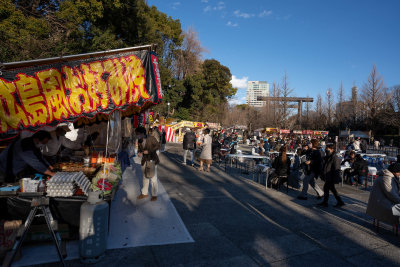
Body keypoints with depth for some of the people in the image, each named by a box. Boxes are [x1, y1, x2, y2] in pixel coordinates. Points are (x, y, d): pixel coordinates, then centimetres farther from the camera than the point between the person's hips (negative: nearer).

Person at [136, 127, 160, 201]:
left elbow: (158, 146, -13)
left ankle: (154, 195, 15)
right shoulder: (139, 141, 0)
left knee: (153, 178, 0)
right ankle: (144, 193, 32)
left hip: (152, 160, -6)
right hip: (144, 161, 6)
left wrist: (149, 151, -22)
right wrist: (139, 152, -10)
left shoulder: (151, 138, -17)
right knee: (145, 177, 17)